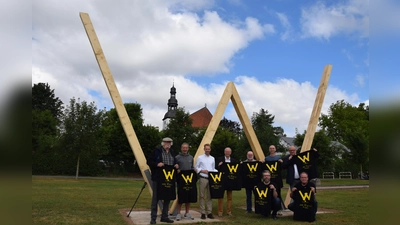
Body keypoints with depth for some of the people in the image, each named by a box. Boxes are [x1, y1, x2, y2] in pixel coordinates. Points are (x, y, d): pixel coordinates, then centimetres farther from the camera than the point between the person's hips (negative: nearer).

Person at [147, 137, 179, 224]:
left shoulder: (172, 152, 11)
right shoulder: (157, 151, -5)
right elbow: (149, 161, -4)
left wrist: (176, 165, -1)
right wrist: (157, 164, -19)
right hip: (158, 178, -5)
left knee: (168, 197, 11)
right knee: (156, 198, 3)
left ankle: (164, 216, 23)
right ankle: (153, 218, 11)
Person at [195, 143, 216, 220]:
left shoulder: (212, 158, 13)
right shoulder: (200, 158, 1)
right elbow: (196, 168, 1)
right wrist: (202, 171, -14)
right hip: (203, 178, -4)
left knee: (209, 196, 6)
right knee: (202, 196, 0)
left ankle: (209, 212, 12)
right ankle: (202, 213, 6)